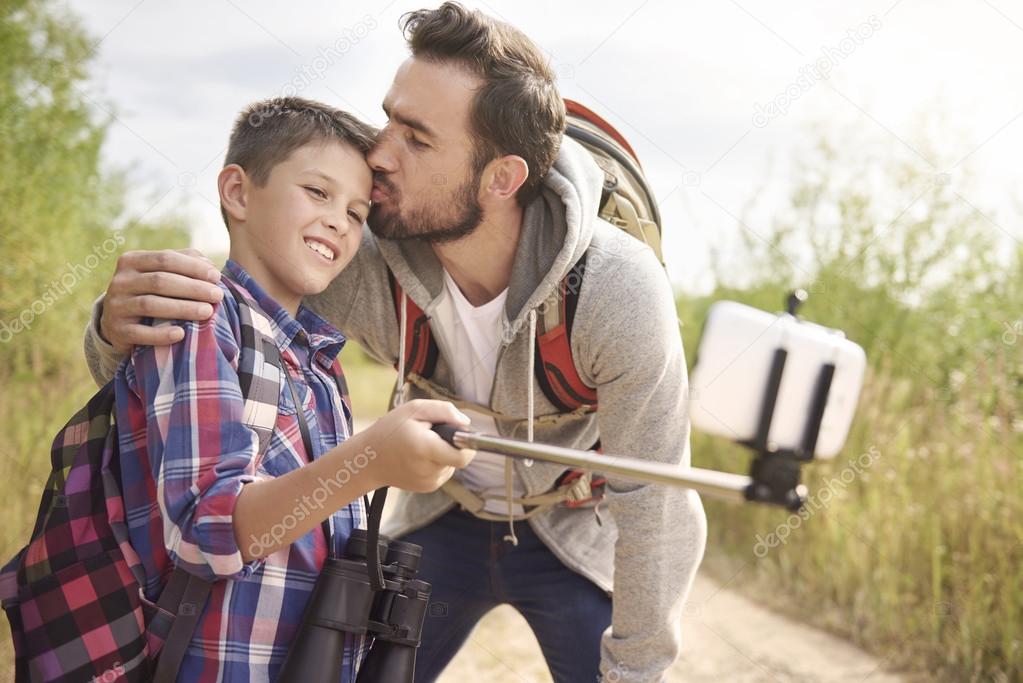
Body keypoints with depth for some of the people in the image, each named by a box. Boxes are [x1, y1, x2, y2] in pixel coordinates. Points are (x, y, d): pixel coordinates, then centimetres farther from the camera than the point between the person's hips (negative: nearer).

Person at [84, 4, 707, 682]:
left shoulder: (618, 289, -35)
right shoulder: (360, 259, -28)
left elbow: (655, 510, -25)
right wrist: (122, 325, -43)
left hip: (573, 528, -2)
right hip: (445, 517, 2)